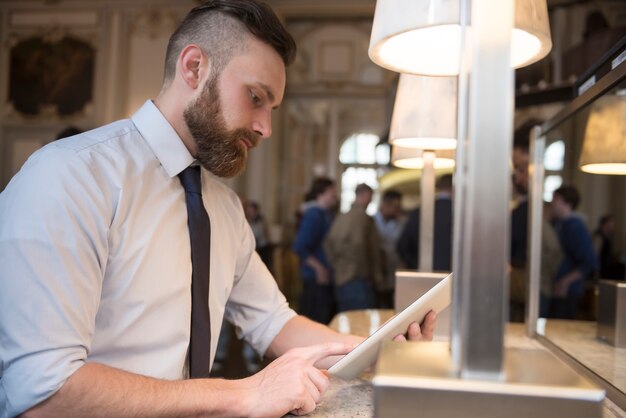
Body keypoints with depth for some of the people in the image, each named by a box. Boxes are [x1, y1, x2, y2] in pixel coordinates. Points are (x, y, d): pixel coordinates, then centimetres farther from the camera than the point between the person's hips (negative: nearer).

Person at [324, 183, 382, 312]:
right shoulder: (363, 216, -11)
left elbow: (328, 244, 9)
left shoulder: (341, 217, 10)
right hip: (358, 281, -8)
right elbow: (357, 244, -19)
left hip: (340, 281, 8)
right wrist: (365, 273, -8)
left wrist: (337, 267, 14)